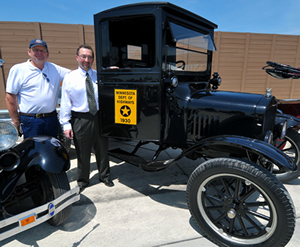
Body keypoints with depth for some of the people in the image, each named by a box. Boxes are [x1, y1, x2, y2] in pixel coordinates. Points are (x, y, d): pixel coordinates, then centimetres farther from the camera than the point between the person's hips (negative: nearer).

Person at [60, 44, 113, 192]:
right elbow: (65, 103, -3)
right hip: (80, 120, -2)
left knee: (102, 150, 16)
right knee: (83, 153, 11)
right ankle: (83, 180, 33)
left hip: (99, 117, 2)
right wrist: (66, 124, -8)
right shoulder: (69, 78, -1)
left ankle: (104, 176, 38)